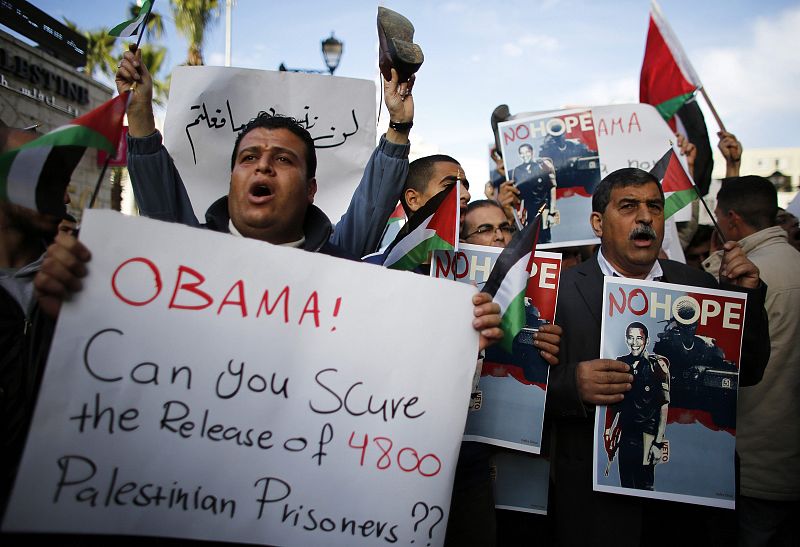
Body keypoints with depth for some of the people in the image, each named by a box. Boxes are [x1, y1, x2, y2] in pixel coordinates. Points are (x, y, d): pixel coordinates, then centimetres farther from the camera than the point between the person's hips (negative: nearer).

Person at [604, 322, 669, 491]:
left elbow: (664, 406, -8)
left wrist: (659, 443, -11)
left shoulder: (657, 366, -7)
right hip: (625, 436, 4)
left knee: (644, 486, 0)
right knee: (625, 484, 11)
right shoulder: (620, 364, 6)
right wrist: (608, 431, 6)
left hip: (646, 438, -4)